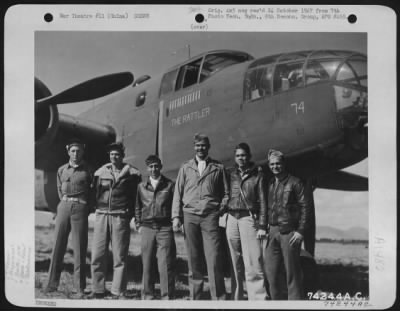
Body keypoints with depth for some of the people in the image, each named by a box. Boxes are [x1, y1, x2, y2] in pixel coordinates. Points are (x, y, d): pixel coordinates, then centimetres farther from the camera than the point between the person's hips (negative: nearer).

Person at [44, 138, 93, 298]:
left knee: (79, 248, -3)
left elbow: (92, 192, 10)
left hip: (80, 208, -3)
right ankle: (52, 283, 10)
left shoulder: (87, 170, 3)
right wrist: (65, 203, 13)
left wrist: (83, 206, 8)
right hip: (64, 207, 3)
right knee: (58, 245, 2)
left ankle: (79, 287, 1)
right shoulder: (62, 170, 12)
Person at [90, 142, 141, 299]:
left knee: (120, 257, -1)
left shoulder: (131, 173, 2)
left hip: (120, 217, -3)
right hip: (101, 215, 3)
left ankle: (118, 292, 6)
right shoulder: (101, 172, 10)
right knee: (97, 255, 2)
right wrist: (97, 207, 12)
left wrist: (131, 213, 3)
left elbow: (137, 196, 7)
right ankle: (98, 290, 12)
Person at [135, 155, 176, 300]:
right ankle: (147, 295, 15)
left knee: (166, 264, -6)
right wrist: (138, 225, 13)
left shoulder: (170, 185, 4)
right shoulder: (141, 186, 12)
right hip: (147, 228, 3)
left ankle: (167, 296, 0)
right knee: (147, 264, 6)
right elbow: (137, 207, 20)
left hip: (165, 229, -2)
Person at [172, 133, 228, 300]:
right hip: (190, 216, 2)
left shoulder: (218, 168, 10)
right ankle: (195, 296, 11)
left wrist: (220, 211, 0)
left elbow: (225, 193, 13)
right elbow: (178, 193, 11)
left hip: (210, 216, -1)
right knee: (193, 259, 4)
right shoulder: (185, 167, 13)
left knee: (214, 258, -8)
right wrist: (176, 216, 3)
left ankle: (219, 298, -4)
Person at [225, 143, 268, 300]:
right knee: (235, 264, 6)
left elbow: (262, 201, 1)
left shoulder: (257, 175, 5)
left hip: (249, 218, -3)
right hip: (231, 219, 3)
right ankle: (236, 298, 13)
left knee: (253, 263, -10)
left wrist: (262, 226, -5)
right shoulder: (230, 174, 13)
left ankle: (258, 298, -9)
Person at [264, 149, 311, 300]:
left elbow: (305, 207, -5)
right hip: (273, 231, 6)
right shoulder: (270, 184, 14)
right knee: (271, 271, 5)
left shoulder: (294, 182, -3)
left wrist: (300, 231, -11)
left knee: (292, 272, -1)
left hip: (289, 231, -5)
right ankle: (278, 300, 18)